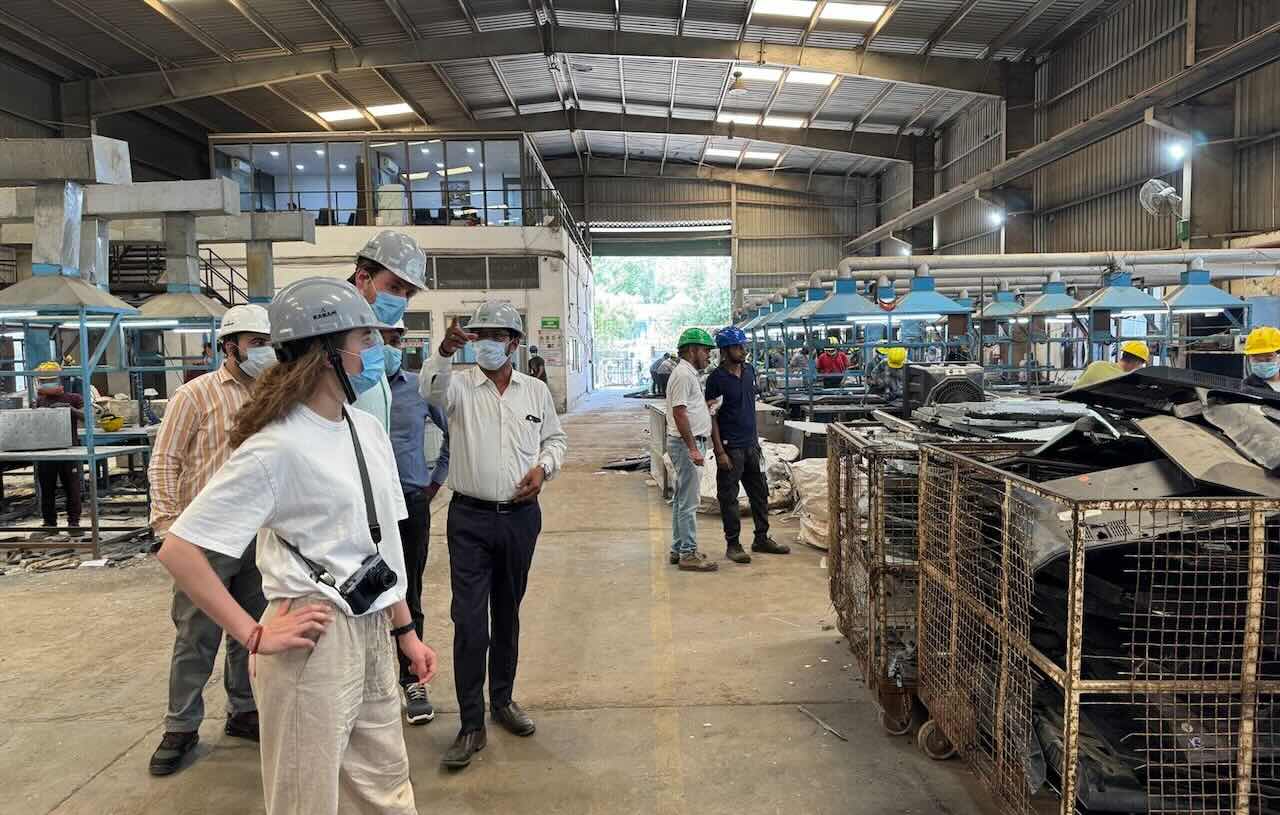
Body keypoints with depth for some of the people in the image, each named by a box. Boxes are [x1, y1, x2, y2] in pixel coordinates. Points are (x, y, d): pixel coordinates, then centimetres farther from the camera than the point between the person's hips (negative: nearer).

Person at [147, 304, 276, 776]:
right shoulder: (196, 395, -5)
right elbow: (164, 462, -5)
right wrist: (168, 525, -11)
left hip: (261, 535, 5)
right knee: (196, 636, 4)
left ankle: (244, 711, 30)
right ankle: (181, 727, 19)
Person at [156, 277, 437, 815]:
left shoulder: (368, 429, 7)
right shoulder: (276, 447, -16)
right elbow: (178, 550, -17)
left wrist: (405, 630, 14)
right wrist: (256, 636, -17)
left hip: (373, 633, 7)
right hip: (313, 642, -7)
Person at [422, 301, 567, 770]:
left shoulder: (536, 390, 7)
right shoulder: (460, 386, -1)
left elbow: (555, 439, 15)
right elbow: (431, 389, -24)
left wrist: (543, 468, -5)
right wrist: (445, 352, -42)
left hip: (521, 516, 3)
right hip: (470, 519, -3)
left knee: (508, 613, 16)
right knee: (469, 621, -4)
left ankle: (502, 700, 33)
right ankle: (471, 725, 6)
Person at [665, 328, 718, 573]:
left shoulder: (689, 374, 17)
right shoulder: (683, 374, -15)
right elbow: (679, 413, -22)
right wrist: (693, 449, -24)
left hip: (690, 443, 11)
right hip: (686, 443, -11)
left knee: (683, 499, 15)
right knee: (689, 500, -7)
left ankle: (679, 549, 23)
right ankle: (688, 554, -2)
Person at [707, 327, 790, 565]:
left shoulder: (749, 370, 7)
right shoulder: (716, 379, -12)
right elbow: (712, 418, -12)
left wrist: (756, 440, 17)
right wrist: (720, 451, -16)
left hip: (751, 444, 7)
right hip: (730, 447, -7)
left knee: (760, 492, 14)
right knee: (729, 497, 2)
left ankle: (761, 538, 27)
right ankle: (732, 544, 12)